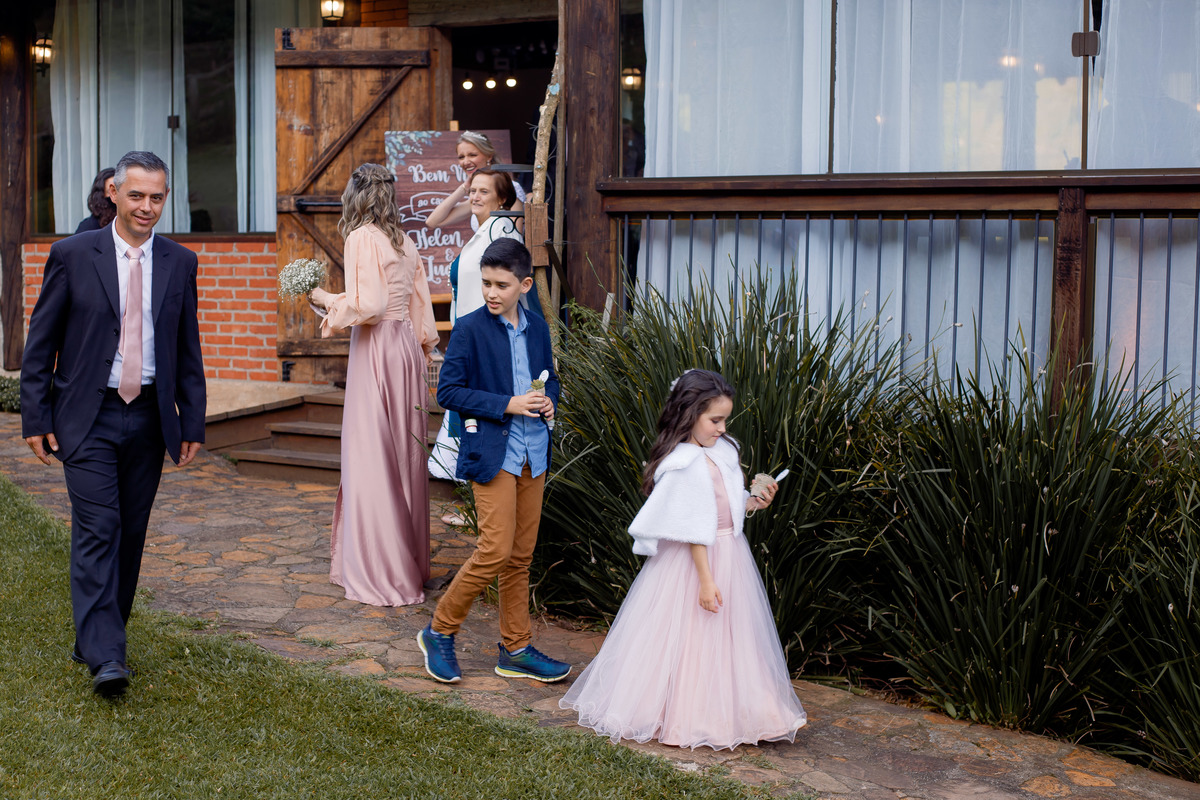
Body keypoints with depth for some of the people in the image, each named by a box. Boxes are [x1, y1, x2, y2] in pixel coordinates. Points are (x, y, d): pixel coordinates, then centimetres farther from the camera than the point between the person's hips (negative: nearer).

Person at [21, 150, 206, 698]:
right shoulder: (72, 255, -2)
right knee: (97, 530, -10)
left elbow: (188, 350, 10)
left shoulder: (179, 264, 6)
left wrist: (193, 422, 6)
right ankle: (105, 658, -11)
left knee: (130, 534, 8)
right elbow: (40, 343, 1)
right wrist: (36, 417, -4)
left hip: (148, 417, 3)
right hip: (87, 416, -3)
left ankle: (96, 639, 23)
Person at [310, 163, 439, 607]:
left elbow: (367, 305, -18)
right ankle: (410, 562, 24)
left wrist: (327, 300, -2)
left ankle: (382, 575, 2)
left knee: (372, 459, -2)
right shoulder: (404, 240, 12)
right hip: (407, 348, 8)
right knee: (403, 456, 14)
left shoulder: (362, 238, -10)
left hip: (377, 352, -8)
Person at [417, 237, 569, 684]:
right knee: (495, 552, -10)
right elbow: (448, 392, -10)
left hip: (534, 455, 6)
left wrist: (549, 399, -1)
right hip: (491, 453, -6)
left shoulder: (538, 328, 9)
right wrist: (507, 405, -17)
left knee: (521, 557, 11)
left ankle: (516, 651, 21)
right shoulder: (470, 329, -7)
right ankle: (439, 633, 10)